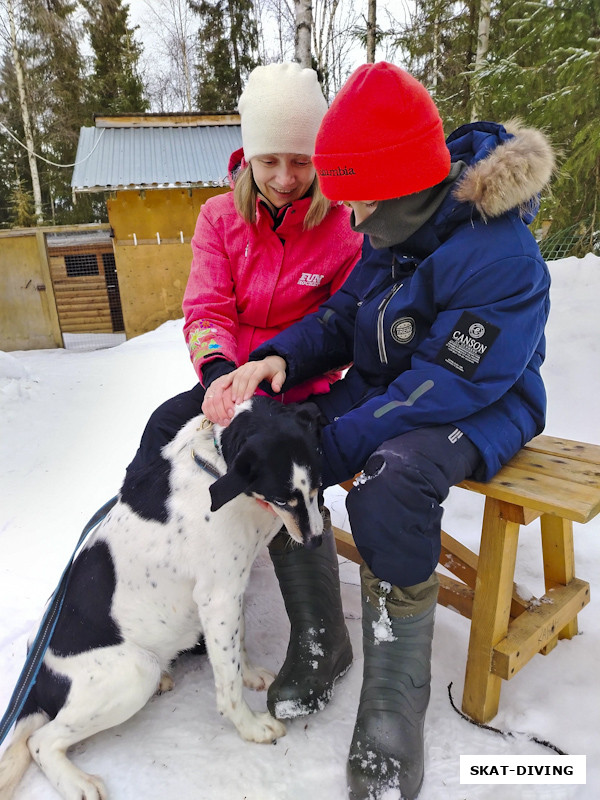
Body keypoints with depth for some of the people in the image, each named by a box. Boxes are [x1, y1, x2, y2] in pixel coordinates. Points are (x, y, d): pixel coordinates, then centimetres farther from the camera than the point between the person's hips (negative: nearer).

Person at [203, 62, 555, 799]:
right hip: (385, 389, 7)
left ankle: (394, 706, -18)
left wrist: (327, 451, -28)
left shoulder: (502, 259, -24)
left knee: (389, 478, -38)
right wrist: (277, 358, -15)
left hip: (482, 407, -7)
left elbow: (446, 389, -28)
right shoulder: (393, 234, 1)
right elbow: (341, 320, 5)